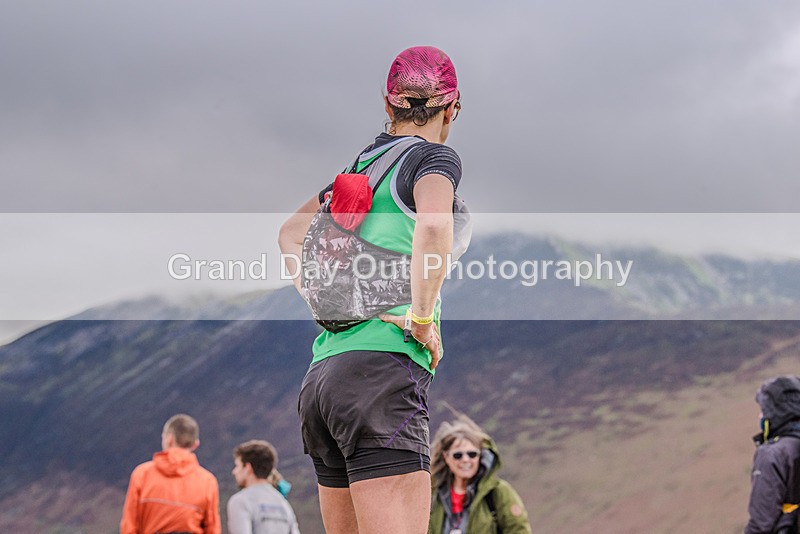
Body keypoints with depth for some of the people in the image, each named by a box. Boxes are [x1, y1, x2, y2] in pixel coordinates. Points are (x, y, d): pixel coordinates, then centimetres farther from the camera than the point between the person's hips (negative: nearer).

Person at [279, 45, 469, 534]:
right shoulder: (434, 158, -1)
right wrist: (422, 318, -12)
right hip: (382, 371, -8)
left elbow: (290, 233, 30)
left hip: (322, 374, 8)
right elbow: (434, 227, -22)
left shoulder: (360, 164, 20)